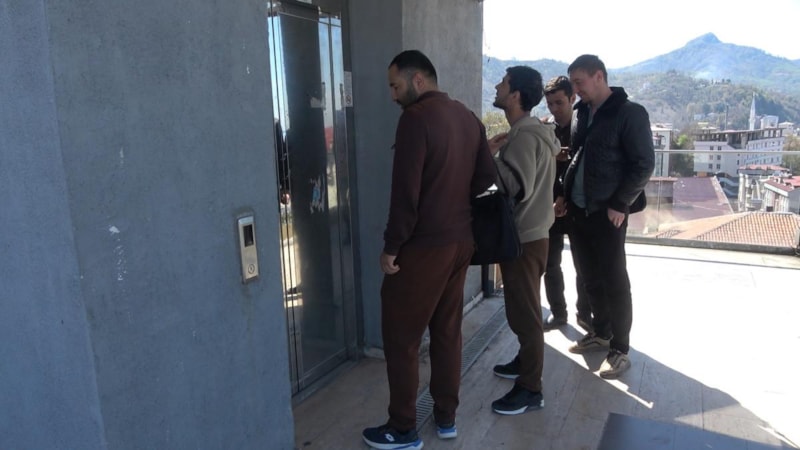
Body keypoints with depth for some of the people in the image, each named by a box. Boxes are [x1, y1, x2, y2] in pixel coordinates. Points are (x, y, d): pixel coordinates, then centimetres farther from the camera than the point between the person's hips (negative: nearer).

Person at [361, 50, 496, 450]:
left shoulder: (416, 118, -15)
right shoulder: (468, 117, 8)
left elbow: (405, 190, -19)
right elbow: (487, 176, 12)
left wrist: (391, 247, -12)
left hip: (425, 245, -8)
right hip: (461, 240, 8)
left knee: (400, 337, 5)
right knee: (447, 331, 17)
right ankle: (446, 417, 29)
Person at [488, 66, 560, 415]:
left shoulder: (525, 136, -19)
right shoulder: (527, 131, 13)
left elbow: (519, 186, -28)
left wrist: (491, 156, -21)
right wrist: (498, 152, 7)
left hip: (524, 236, -11)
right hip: (525, 232, 11)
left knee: (523, 311, -3)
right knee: (522, 307, 22)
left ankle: (530, 389, 8)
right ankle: (526, 361, 38)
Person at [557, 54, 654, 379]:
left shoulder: (629, 113, -9)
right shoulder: (583, 113, 12)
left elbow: (644, 164, -11)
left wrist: (619, 204, -15)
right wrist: (565, 195, 12)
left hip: (607, 213, -7)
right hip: (577, 210, 7)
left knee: (614, 282, 1)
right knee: (590, 278, 15)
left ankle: (620, 350, 13)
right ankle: (601, 333, 32)